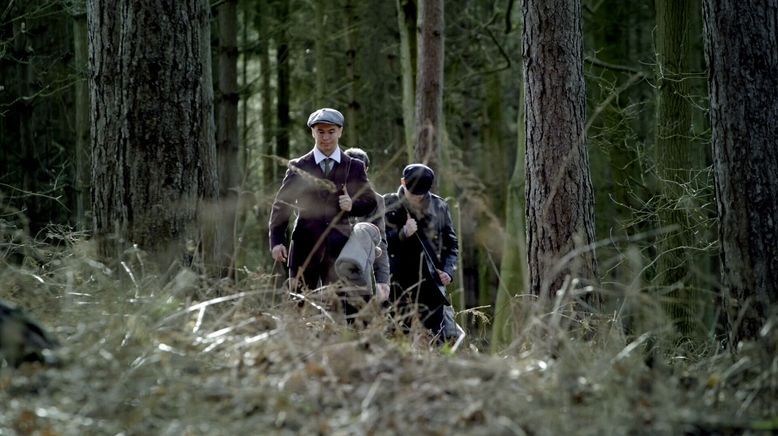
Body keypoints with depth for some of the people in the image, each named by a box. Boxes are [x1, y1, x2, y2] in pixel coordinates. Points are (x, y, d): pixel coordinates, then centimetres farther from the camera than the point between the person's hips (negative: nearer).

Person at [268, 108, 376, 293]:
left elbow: (370, 201, 12)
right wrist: (277, 241, -10)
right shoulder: (298, 167, 7)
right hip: (305, 247, 0)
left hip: (339, 248, 0)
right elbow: (281, 204, 3)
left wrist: (353, 205, -12)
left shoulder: (354, 167, 10)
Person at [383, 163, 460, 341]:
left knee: (448, 338, -7)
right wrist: (402, 234, -16)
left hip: (431, 284, 1)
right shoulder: (388, 205, 3)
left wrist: (448, 271, -1)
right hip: (398, 285, -1)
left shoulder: (439, 207, 8)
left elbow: (451, 244, 15)